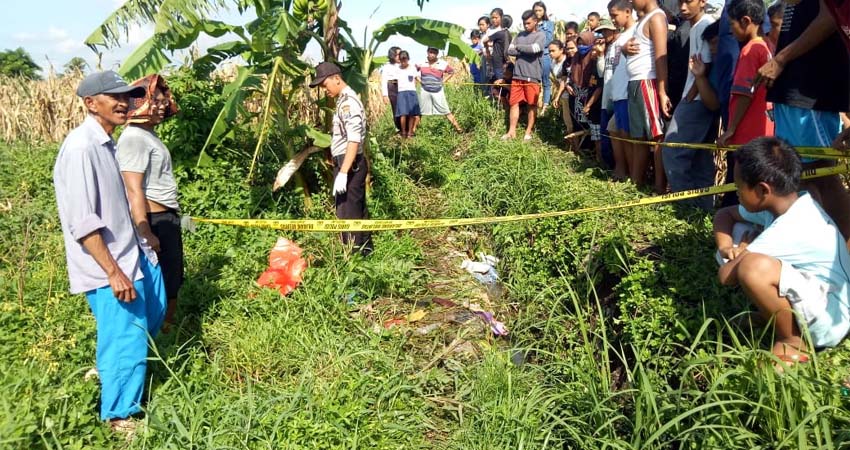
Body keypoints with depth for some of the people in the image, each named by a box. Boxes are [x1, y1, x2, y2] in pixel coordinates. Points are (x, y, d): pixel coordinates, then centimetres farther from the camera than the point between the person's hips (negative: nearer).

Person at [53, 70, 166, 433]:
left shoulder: (105, 142, 9)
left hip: (130, 254, 10)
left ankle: (109, 371, 43)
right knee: (126, 341, 0)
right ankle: (120, 416, 19)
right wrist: (113, 271, -24)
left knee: (152, 313, 22)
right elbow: (82, 222, -25)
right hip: (107, 267, -10)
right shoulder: (81, 147, -21)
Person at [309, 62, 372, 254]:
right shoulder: (345, 100, 15)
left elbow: (354, 141, -24)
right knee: (358, 210, 16)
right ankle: (364, 250, 27)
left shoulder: (348, 102, -17)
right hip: (350, 163, 10)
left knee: (348, 214, -5)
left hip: (349, 164, -10)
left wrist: (343, 173, -28)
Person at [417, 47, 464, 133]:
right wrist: (418, 79, 5)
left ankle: (457, 128, 3)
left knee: (446, 111, 0)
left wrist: (444, 80, 4)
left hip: (438, 92, -1)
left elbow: (451, 72, 14)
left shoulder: (443, 64, -2)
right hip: (425, 91, 1)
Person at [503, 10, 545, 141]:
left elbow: (534, 48, -19)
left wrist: (518, 47, -4)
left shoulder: (540, 36, 0)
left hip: (532, 76, -5)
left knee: (532, 105, 4)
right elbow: (510, 51, 3)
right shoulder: (520, 35, 14)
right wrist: (526, 51, -9)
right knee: (514, 103, 5)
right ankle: (512, 131, 10)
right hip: (517, 76, 5)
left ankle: (528, 131, 13)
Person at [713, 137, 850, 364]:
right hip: (812, 291, 9)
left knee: (753, 267, -34)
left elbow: (725, 275, -27)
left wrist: (742, 250, -7)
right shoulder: (789, 203, -3)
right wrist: (725, 247, -9)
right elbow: (724, 214, 11)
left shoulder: (787, 231, -29)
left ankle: (793, 342, -11)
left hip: (830, 320, -9)